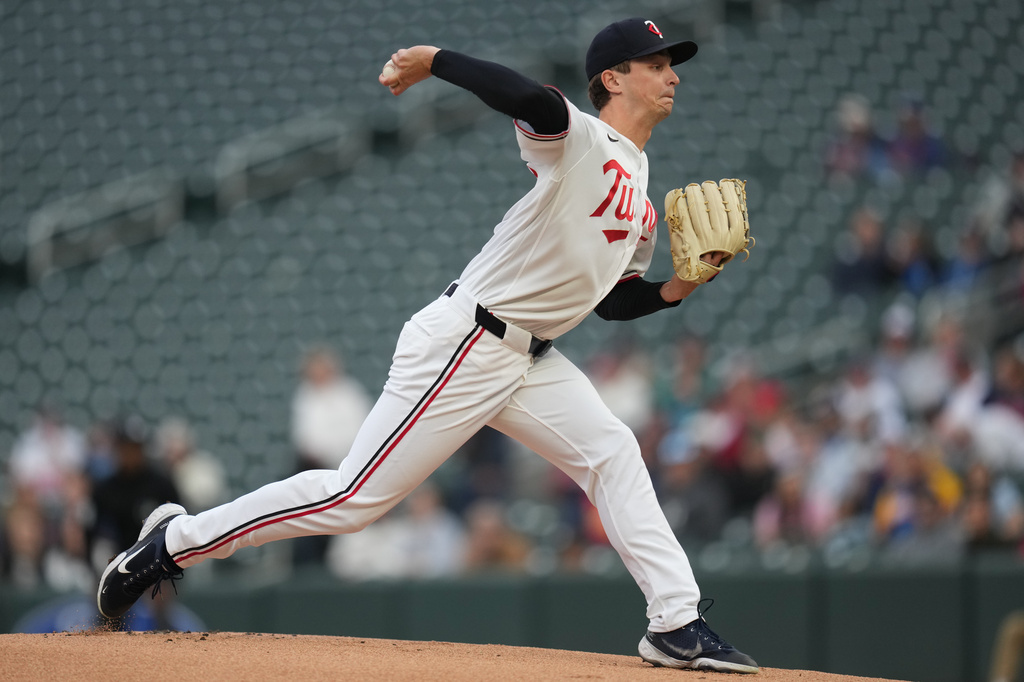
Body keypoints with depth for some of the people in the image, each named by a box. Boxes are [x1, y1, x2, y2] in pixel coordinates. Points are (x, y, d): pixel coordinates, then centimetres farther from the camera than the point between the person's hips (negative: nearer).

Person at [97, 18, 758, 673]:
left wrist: (678, 288, 7)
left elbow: (612, 300, 23)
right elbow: (528, 98, -35)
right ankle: (178, 540, 4)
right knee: (355, 497, -8)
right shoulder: (579, 138, -12)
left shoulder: (642, 203, 16)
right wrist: (436, 60, -26)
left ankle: (677, 625, 0)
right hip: (461, 347, -9)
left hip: (528, 359, 9)